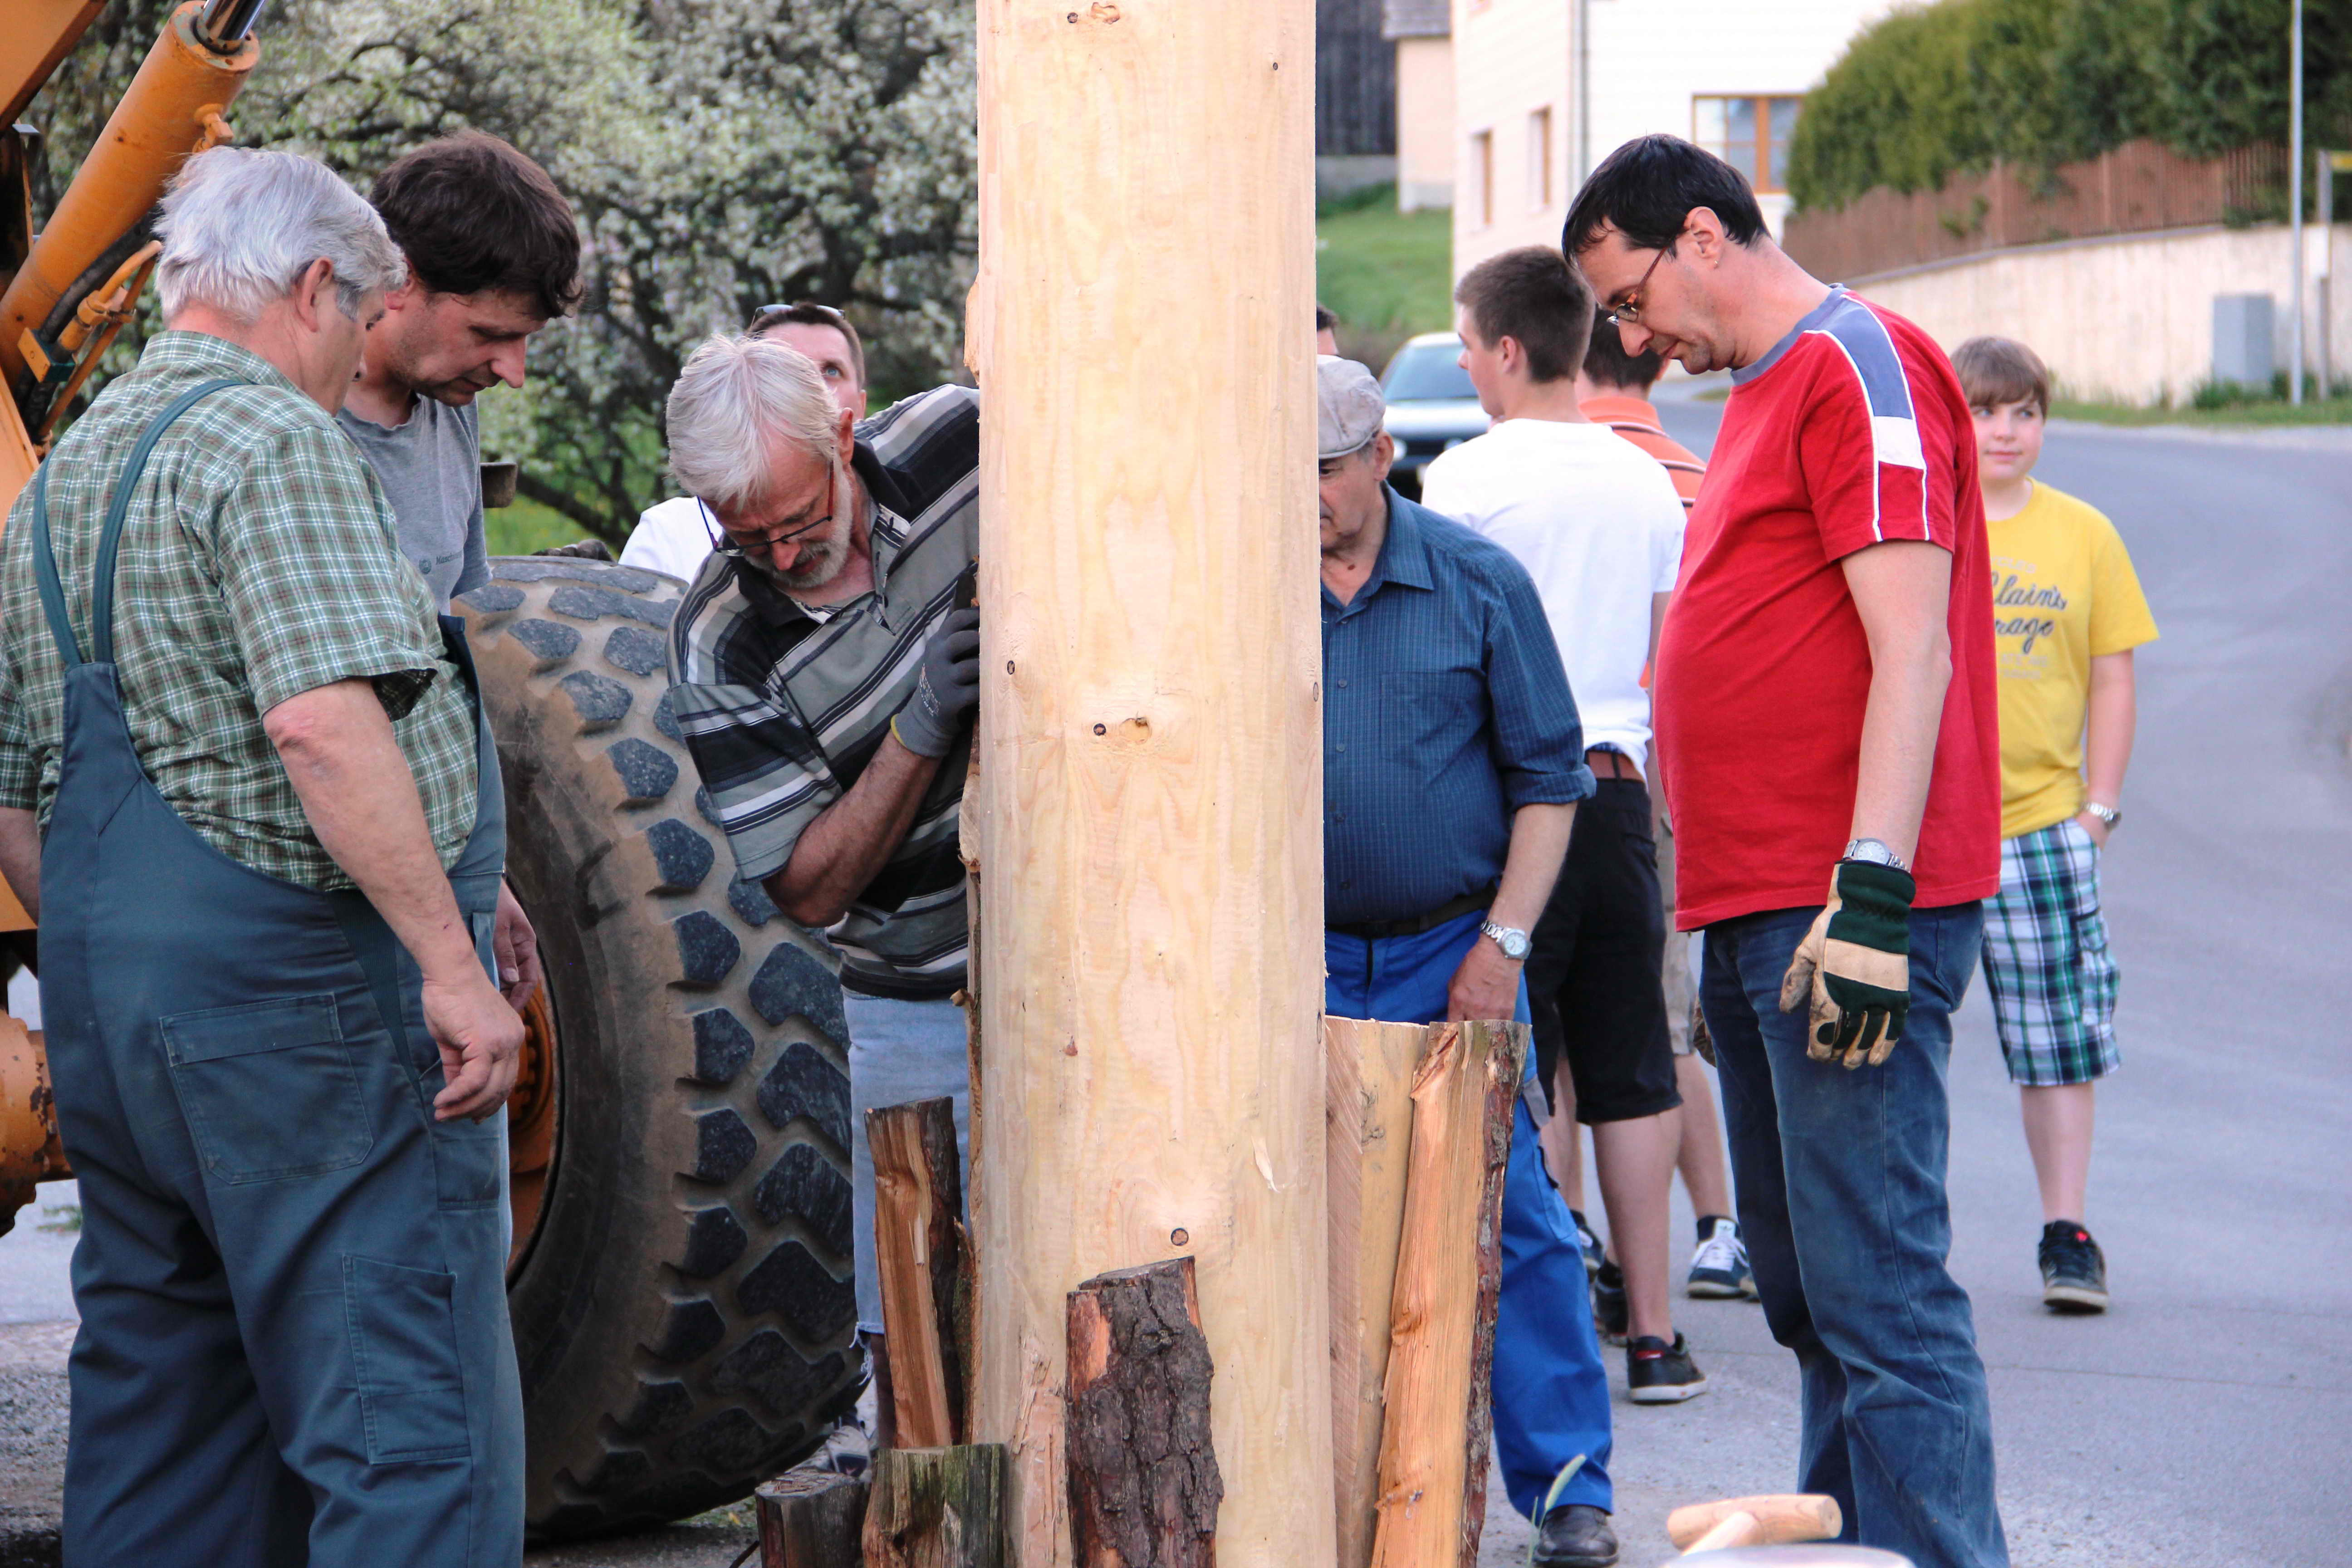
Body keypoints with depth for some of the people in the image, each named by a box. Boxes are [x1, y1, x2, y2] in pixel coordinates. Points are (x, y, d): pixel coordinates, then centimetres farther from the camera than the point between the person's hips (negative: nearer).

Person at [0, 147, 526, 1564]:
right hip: (301, 980, -9)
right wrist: (453, 965, -23)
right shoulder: (272, 441, -10)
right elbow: (323, 720, -24)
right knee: (412, 1434, -9)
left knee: (158, 1432, 14)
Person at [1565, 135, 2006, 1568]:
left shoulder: (1860, 366, -9)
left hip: (1846, 916, -10)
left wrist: (1871, 893, -24)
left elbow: (1913, 649, -18)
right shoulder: (1765, 394, 21)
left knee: (1878, 1295, -12)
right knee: (1806, 1291, 13)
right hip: (1758, 913, 10)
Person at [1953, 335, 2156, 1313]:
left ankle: (2066, 1233, 9)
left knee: (2062, 1035, 0)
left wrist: (2100, 805, 1)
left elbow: (2111, 679, 9)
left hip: (2041, 821, 1)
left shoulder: (2084, 536, 7)